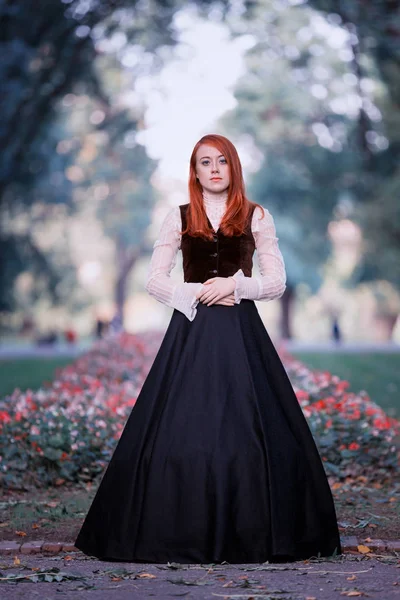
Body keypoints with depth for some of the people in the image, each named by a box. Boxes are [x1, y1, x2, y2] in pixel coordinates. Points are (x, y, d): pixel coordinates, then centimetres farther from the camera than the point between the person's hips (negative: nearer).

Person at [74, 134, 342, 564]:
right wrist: (196, 294, -9)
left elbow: (277, 282, 5)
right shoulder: (179, 218, 10)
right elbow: (154, 280, 6)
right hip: (190, 333, 1)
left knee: (245, 429, -5)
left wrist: (234, 285, -11)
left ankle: (250, 532, 4)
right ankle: (182, 532, 3)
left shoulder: (257, 217, 9)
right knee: (181, 429, -4)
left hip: (241, 334, 0)